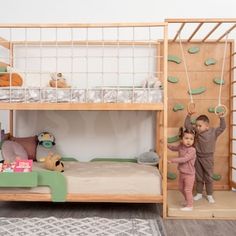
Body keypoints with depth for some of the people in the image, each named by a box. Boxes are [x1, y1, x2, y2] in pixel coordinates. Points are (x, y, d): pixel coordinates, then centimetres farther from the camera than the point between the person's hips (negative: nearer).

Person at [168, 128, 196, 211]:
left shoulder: (192, 150, -25)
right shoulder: (181, 146, -3)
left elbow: (184, 159, -34)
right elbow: (174, 148, 19)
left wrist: (172, 160, -35)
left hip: (189, 174, -8)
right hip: (182, 173, 8)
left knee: (187, 190, 1)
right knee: (181, 188, 22)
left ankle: (189, 206, 18)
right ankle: (187, 200, 44)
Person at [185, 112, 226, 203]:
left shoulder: (213, 132, -10)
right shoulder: (196, 131, -4)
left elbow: (222, 127, -14)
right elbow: (187, 125, -1)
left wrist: (221, 118, -26)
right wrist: (188, 116, -11)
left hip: (208, 158, -2)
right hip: (198, 158, 3)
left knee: (208, 178, 8)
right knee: (199, 177, 13)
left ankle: (209, 195, 22)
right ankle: (199, 194, 28)